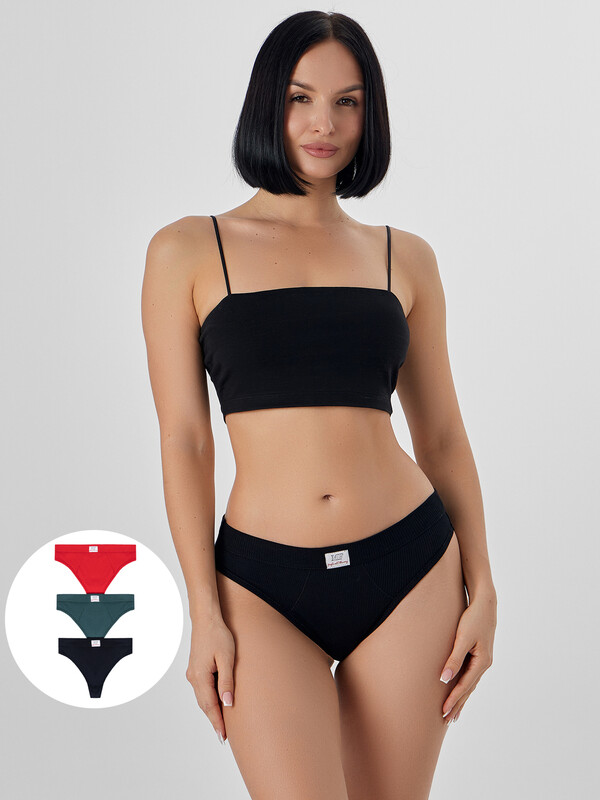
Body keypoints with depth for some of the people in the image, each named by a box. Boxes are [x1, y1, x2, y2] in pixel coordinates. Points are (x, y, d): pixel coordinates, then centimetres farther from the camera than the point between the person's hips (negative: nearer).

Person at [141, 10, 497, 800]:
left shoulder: (404, 258, 9)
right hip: (264, 586, -2)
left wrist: (482, 589, 5)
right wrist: (205, 614, -4)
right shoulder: (188, 251, 2)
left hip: (408, 568, 2)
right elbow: (184, 441, -1)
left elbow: (443, 437, 11)